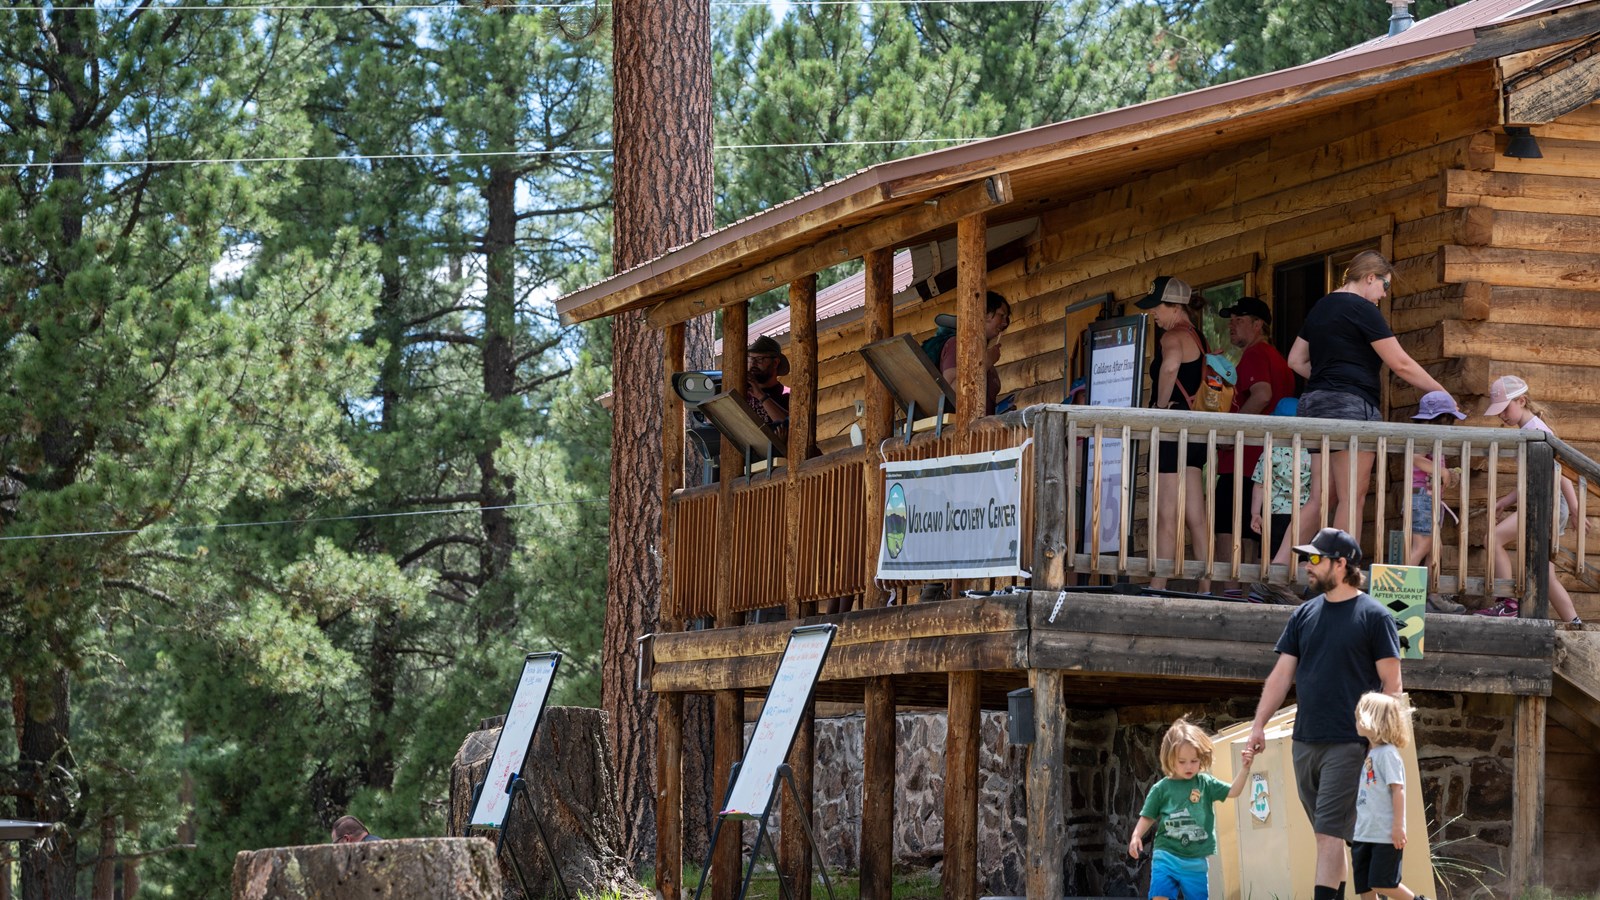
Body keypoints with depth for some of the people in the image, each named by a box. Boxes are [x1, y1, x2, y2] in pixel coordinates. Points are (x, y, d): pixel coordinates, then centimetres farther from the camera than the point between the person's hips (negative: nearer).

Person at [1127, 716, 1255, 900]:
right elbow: (1147, 817, 6)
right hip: (1166, 856, -2)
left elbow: (1233, 791, -1)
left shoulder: (1205, 783, 4)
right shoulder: (1161, 788, 0)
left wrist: (1245, 768, -14)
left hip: (1195, 861, 2)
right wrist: (1136, 836, -9)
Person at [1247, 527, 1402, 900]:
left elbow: (1391, 681, -5)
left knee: (1330, 831, -11)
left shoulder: (1374, 616, -4)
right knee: (1325, 832, 12)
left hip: (1348, 743, -6)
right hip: (1305, 741, 6)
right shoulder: (1304, 615, 12)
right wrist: (1258, 724, 4)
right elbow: (1282, 674, 12)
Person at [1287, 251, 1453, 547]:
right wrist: (1441, 392, 0)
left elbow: (1296, 360, 24)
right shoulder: (1363, 309, -7)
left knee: (1319, 498, 6)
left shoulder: (1321, 308, 19)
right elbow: (1401, 364, -8)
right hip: (1350, 405, -9)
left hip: (1314, 401, 9)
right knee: (1352, 499, -6)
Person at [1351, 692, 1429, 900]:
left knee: (1380, 883, -6)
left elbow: (1398, 790, -17)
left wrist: (1398, 826, -21)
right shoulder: (1370, 753, 14)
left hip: (1385, 835, -9)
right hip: (1364, 834, 9)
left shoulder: (1387, 753, -13)